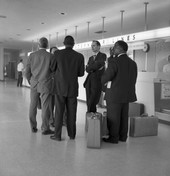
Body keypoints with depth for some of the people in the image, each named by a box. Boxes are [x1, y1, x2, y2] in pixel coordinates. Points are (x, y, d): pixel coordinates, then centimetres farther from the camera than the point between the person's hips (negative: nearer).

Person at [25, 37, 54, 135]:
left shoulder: (32, 55, 0)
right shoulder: (50, 56, -7)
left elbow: (27, 72, 3)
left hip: (34, 84, 3)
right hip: (46, 85, -3)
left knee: (33, 106, 12)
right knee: (45, 107, 2)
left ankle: (33, 127, 19)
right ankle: (45, 128, 7)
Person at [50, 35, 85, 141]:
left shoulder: (58, 53, -5)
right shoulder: (79, 56, -2)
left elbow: (53, 68, 4)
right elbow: (81, 73, 2)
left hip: (60, 87, -1)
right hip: (73, 88, 2)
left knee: (59, 111, 3)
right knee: (71, 112, 9)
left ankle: (57, 135, 5)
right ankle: (72, 134, 17)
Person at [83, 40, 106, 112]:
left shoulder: (103, 56, 2)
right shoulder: (91, 58, 22)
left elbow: (98, 65, -15)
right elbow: (87, 69, 6)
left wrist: (90, 67, 0)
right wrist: (94, 68, -9)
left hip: (97, 82, -6)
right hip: (89, 81, 6)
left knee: (92, 104, -10)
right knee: (89, 103, 4)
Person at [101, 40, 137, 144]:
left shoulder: (114, 62, -16)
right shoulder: (133, 63, 5)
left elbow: (105, 78, -17)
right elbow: (133, 80, 9)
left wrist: (103, 81, 5)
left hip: (114, 95, -7)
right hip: (127, 95, 7)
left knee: (113, 118, 4)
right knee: (124, 117, 14)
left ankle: (113, 138, 12)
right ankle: (123, 137, 23)